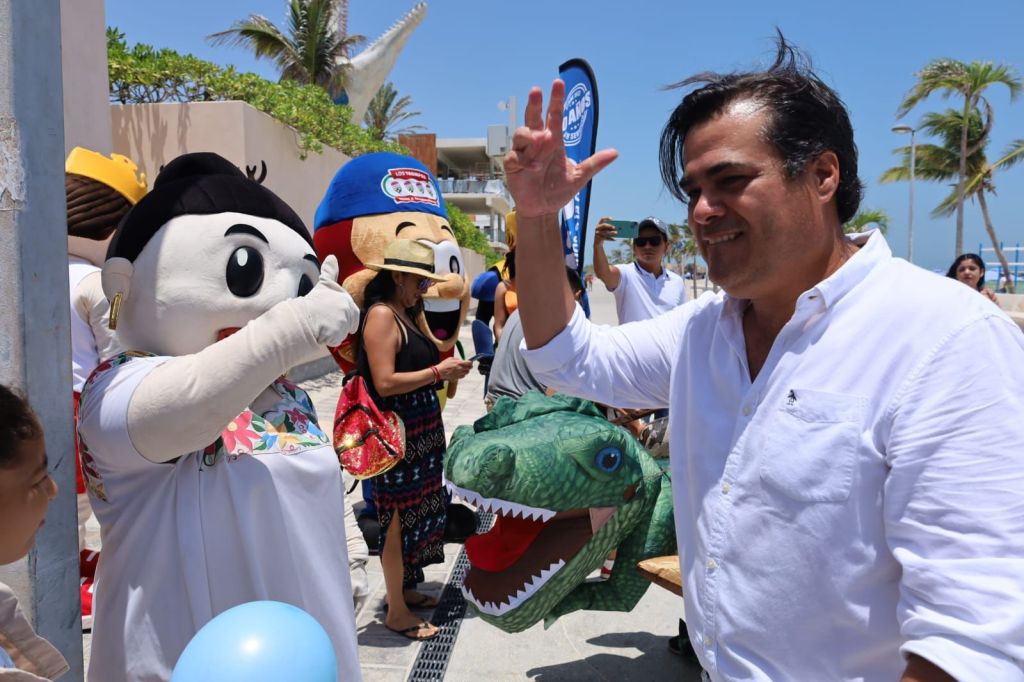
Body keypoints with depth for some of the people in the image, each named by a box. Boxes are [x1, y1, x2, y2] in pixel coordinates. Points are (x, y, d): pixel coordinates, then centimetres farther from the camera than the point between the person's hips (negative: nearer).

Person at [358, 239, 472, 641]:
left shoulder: (405, 314, 13)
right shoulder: (381, 314, -14)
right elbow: (385, 382, -22)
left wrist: (447, 368, 5)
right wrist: (438, 372, -17)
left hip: (422, 430, 9)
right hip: (398, 434, -9)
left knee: (417, 512, 17)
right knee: (400, 517, 0)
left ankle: (405, 588, 33)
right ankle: (397, 612, 12)